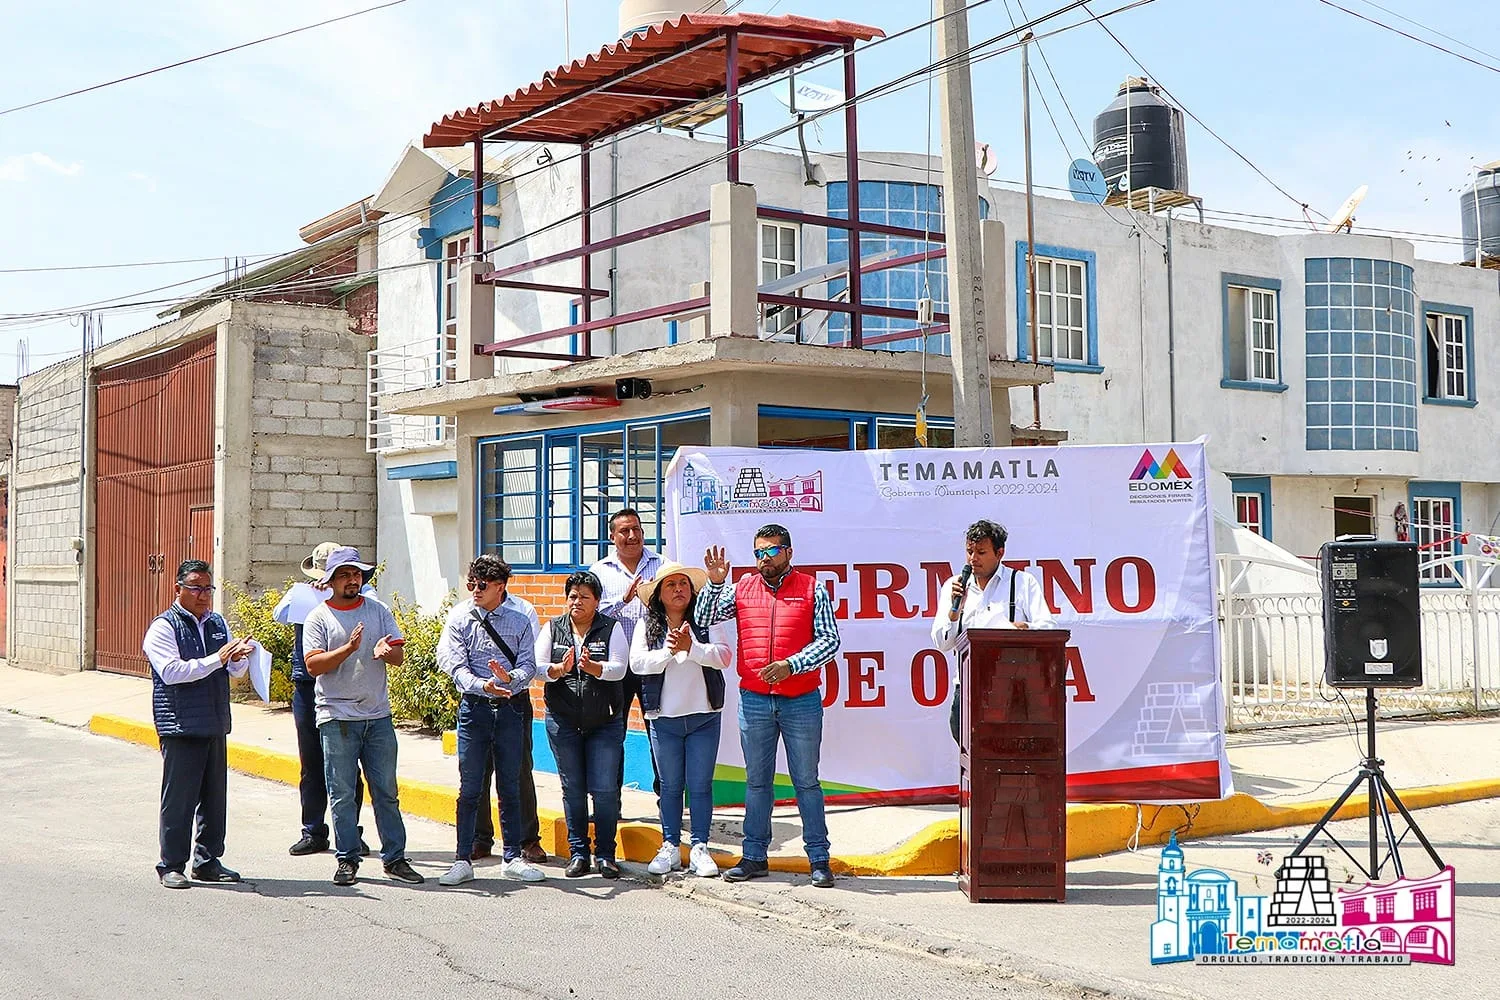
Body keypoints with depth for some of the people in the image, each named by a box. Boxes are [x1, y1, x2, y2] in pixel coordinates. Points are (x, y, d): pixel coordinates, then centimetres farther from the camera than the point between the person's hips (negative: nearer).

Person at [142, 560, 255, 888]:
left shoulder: (217, 623, 15)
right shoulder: (164, 627, -4)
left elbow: (236, 670, 14)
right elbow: (171, 671, -17)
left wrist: (240, 655, -9)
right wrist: (216, 659, -21)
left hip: (215, 726, 6)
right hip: (180, 727, -6)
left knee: (215, 798, 10)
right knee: (178, 799, -2)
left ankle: (208, 862, 20)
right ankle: (171, 865, 8)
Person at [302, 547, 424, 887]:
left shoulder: (378, 611, 10)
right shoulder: (318, 618, 1)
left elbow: (399, 657, 4)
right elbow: (313, 665, -10)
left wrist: (386, 651, -18)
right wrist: (349, 648, -21)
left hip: (378, 716, 3)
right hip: (337, 718, -3)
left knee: (386, 791, 6)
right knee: (342, 793, 2)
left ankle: (395, 858, 12)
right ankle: (347, 860, 11)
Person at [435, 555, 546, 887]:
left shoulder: (519, 622, 6)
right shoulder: (459, 619, 2)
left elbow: (528, 665, -1)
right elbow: (454, 663, -9)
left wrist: (511, 679, -23)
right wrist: (482, 685, -26)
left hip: (511, 709, 1)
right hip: (474, 707, -1)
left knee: (510, 786, 8)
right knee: (470, 787, 1)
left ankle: (513, 858, 17)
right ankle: (463, 860, 9)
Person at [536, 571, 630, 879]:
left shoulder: (611, 628, 1)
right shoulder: (553, 628, 7)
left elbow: (619, 668, -11)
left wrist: (592, 667, -30)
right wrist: (560, 669, -23)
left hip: (605, 722, -2)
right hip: (563, 722, 2)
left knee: (605, 790, -3)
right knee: (572, 789, 6)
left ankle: (606, 854, 6)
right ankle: (578, 853, 15)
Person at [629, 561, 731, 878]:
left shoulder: (706, 622, 2)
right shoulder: (647, 626, 3)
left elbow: (723, 656, -10)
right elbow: (637, 663, -8)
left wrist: (691, 647, -22)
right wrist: (669, 651, -21)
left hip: (704, 715, -1)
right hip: (664, 718, 1)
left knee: (700, 785, 1)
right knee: (670, 786, 8)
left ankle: (700, 848, 8)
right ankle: (670, 848, 15)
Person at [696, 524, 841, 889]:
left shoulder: (811, 590, 0)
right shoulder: (742, 589, 8)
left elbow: (829, 639, -6)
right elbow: (704, 619, 3)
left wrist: (791, 665, -17)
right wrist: (715, 583, -11)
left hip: (801, 701, -2)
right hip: (754, 701, 3)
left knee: (807, 781, 4)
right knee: (756, 781, 10)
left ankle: (819, 859, 10)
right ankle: (754, 857, 17)